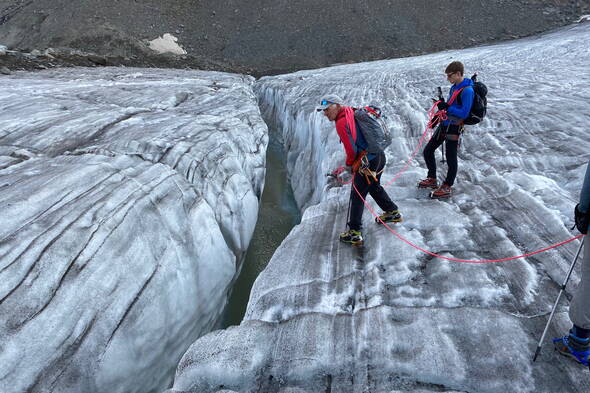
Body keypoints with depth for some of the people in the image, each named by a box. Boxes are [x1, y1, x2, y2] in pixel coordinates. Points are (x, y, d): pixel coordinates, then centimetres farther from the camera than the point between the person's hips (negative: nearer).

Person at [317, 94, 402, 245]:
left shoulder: (341, 123, -16)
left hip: (367, 161, -9)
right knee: (374, 187, 30)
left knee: (357, 195, -1)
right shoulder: (352, 112, 12)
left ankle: (354, 233, 3)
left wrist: (349, 163, 1)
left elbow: (351, 149, -20)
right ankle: (393, 213, 45)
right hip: (380, 155, 9)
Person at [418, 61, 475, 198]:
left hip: (454, 128, -9)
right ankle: (432, 179, 29)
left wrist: (446, 107, -21)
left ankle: (447, 188, 14)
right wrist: (442, 107, 10)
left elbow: (464, 113, -21)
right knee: (428, 151, 14)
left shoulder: (467, 90, -17)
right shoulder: (455, 87, 10)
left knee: (451, 159, 1)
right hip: (444, 125, 10)